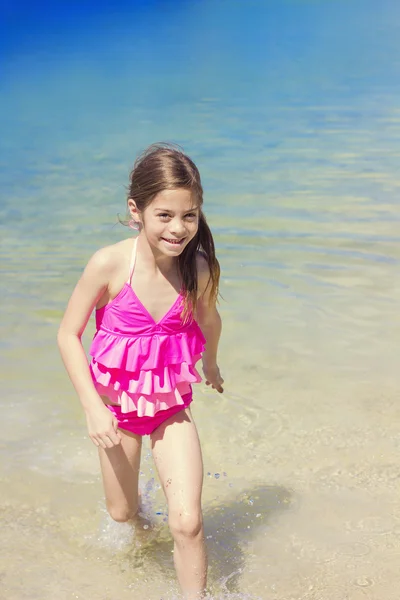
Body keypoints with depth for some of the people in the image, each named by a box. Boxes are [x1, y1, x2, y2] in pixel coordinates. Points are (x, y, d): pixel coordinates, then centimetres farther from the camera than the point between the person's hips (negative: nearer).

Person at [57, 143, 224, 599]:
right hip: (117, 404, 0)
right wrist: (92, 407, -20)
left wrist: (210, 364, 24)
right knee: (121, 514, 20)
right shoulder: (110, 264, -25)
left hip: (171, 407, 1)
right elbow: (68, 334, -14)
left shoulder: (198, 267, -18)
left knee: (187, 523, -10)